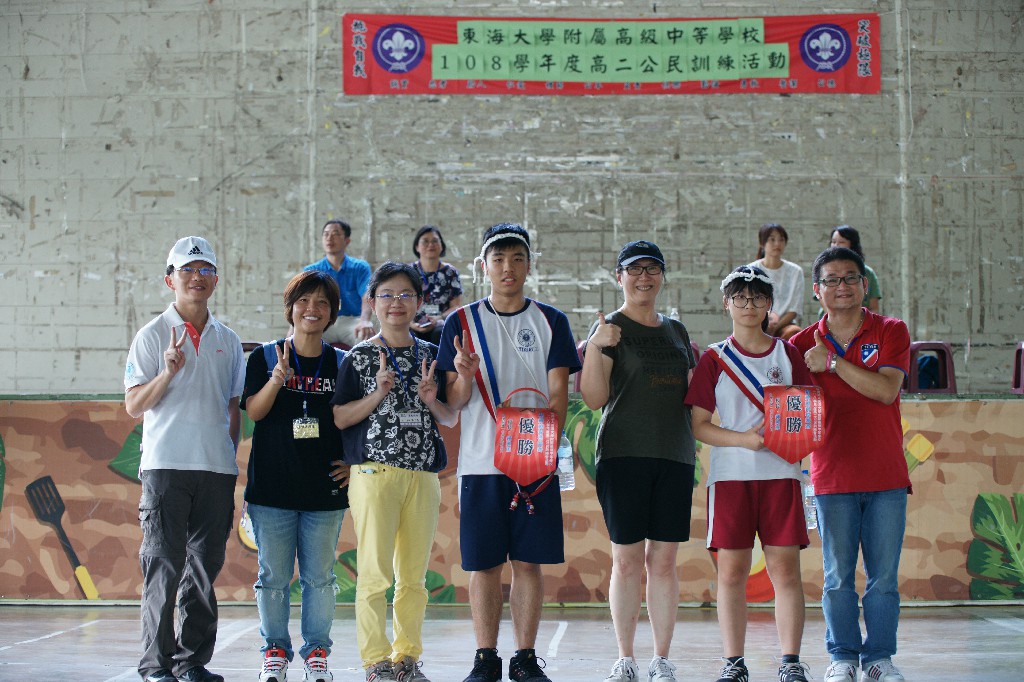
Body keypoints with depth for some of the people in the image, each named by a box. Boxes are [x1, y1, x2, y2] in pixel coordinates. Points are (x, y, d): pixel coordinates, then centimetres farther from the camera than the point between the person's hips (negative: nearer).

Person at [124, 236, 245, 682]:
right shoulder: (153, 335, 3)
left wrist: (230, 455, 11)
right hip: (166, 465, -4)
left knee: (204, 567, 5)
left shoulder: (228, 341, 15)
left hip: (217, 468, 4)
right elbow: (134, 406, -2)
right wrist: (169, 372, -16)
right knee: (164, 566, -4)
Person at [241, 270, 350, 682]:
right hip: (272, 486, -1)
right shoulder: (264, 357, 4)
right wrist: (279, 375, -20)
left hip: (325, 490, 1)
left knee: (319, 577, 3)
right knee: (273, 575, 2)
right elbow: (254, 411, -6)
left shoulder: (341, 365, 7)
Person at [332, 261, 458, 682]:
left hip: (423, 473, 4)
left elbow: (451, 419, 15)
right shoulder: (359, 357, 4)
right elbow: (339, 418, 0)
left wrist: (432, 401, -5)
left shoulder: (431, 356, 14)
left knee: (414, 575, 6)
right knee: (375, 572, -6)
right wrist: (378, 393, -12)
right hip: (375, 470, -3)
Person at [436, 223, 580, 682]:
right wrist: (464, 377, -21)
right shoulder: (462, 323, 5)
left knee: (528, 562, 3)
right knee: (484, 564, 2)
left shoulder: (550, 322, 6)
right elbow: (454, 403, 2)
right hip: (480, 461, 0)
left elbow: (558, 394, 1)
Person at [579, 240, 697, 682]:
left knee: (663, 559, 3)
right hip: (623, 453, -4)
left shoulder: (676, 331, 17)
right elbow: (594, 399, -9)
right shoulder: (610, 329, 1)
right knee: (627, 559, -2)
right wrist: (594, 349, -22)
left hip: (674, 455, 4)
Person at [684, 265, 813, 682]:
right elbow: (699, 426, 2)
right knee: (731, 570, 0)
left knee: (785, 568, -3)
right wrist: (743, 439, -13)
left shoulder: (787, 354, 10)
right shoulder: (714, 359, 6)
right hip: (730, 474, -1)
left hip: (780, 473, 1)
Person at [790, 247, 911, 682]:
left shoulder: (891, 332, 2)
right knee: (838, 577, 4)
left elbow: (886, 390, -13)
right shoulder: (802, 344, 5)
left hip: (886, 476, 0)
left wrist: (833, 362, -15)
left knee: (884, 576, 3)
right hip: (832, 478, 0)